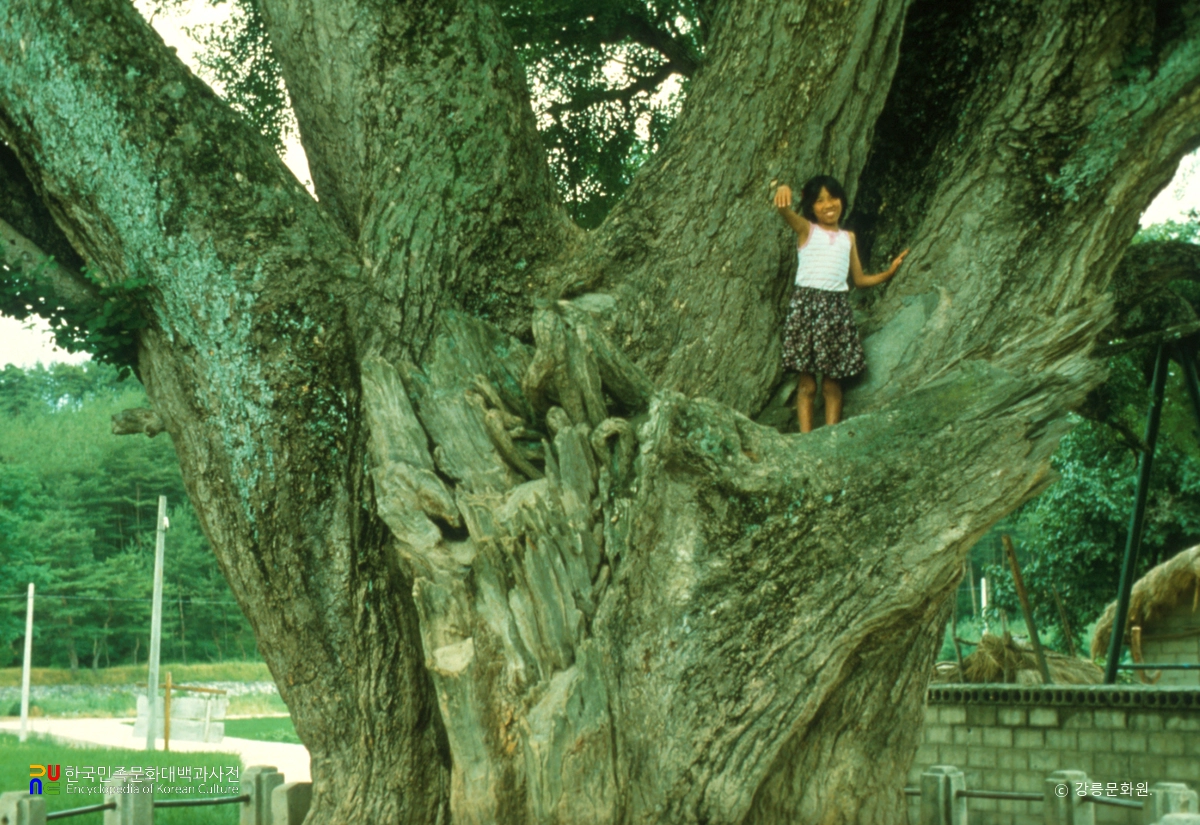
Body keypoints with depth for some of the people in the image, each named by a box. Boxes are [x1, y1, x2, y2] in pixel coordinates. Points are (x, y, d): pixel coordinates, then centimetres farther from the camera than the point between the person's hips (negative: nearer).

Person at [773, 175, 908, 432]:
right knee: (807, 382, -4)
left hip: (837, 307, 3)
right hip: (807, 303, -3)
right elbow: (786, 213, -16)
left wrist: (889, 272, 11)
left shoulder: (848, 237, 17)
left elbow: (859, 279, 24)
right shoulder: (806, 229, 6)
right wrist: (782, 194, -39)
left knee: (832, 382, 2)